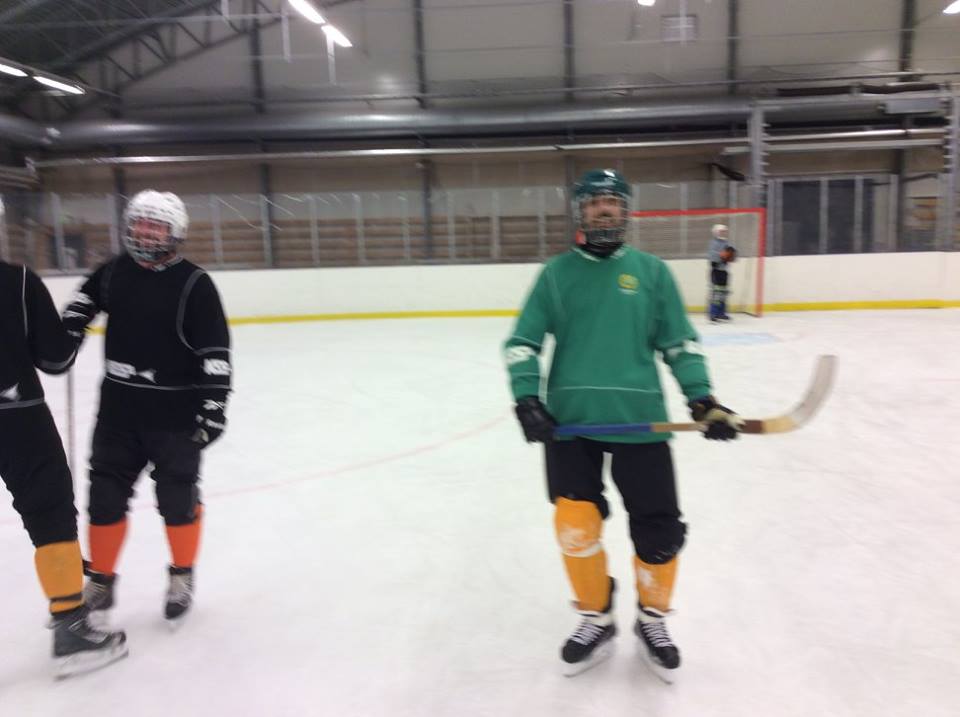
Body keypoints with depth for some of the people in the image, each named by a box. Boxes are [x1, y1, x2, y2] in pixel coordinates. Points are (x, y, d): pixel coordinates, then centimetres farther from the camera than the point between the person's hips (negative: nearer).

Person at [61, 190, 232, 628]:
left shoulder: (194, 284, -13)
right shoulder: (113, 273, 3)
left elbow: (215, 351, -16)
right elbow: (83, 303, 25)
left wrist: (213, 405, -20)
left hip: (175, 411, -4)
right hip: (119, 406, 5)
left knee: (177, 498, 4)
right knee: (105, 496, 10)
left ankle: (182, 578, 26)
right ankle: (100, 581, 29)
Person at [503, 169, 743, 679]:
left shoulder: (651, 271, 8)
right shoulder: (556, 273, 6)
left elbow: (679, 343, 9)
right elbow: (521, 342, 5)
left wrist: (702, 399, -2)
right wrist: (526, 399, -8)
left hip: (639, 420, 1)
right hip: (569, 420, 0)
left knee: (659, 529, 3)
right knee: (575, 525, -4)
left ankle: (652, 619, 30)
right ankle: (596, 620, 22)